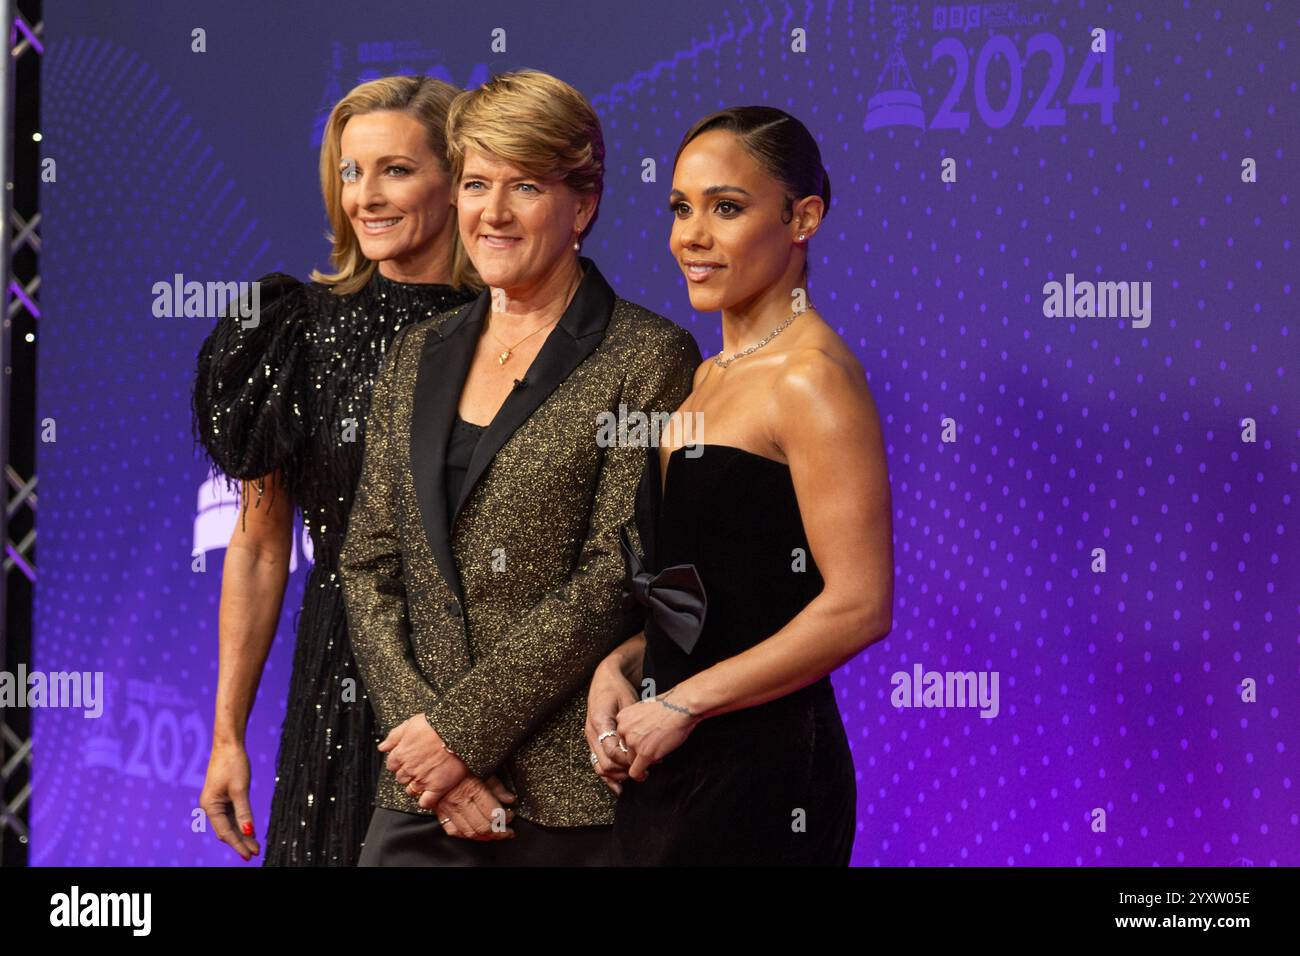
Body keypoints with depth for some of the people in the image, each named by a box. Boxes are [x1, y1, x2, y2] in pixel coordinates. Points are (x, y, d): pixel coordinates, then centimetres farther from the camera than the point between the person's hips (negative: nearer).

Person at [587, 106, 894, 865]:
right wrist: (620, 669, 3)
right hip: (664, 768, 8)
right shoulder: (710, 379, 14)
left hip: (763, 771, -8)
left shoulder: (811, 378, -13)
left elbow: (859, 608, -19)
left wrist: (682, 704, -14)